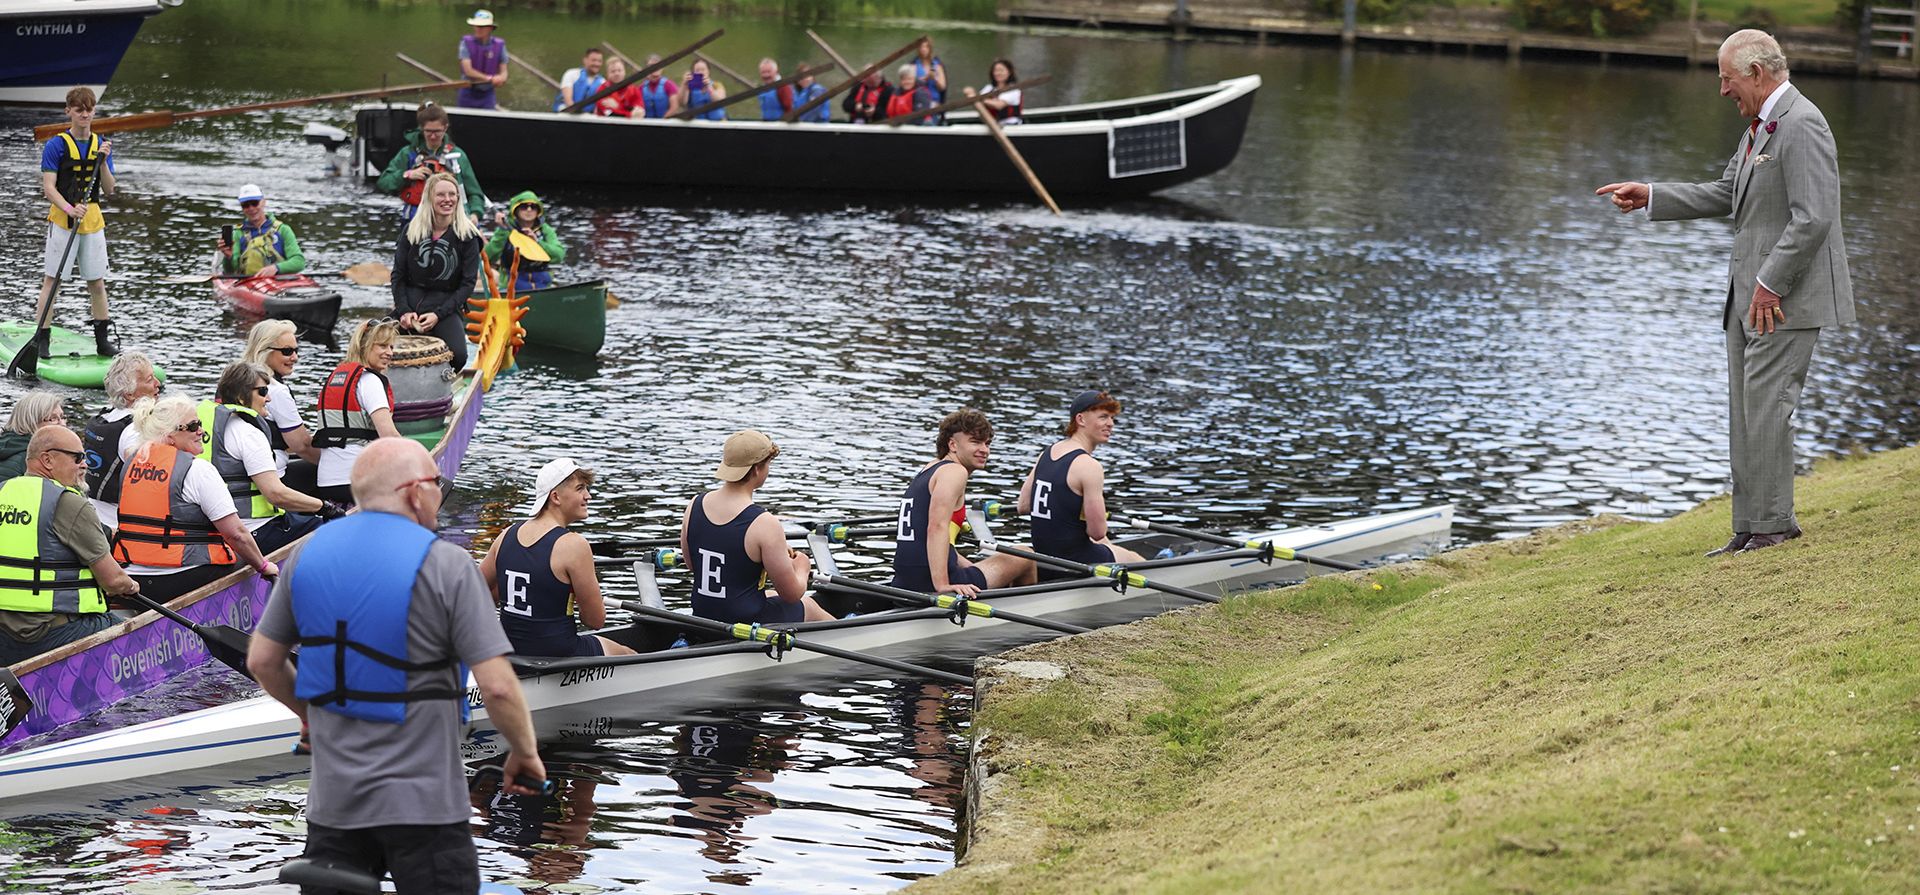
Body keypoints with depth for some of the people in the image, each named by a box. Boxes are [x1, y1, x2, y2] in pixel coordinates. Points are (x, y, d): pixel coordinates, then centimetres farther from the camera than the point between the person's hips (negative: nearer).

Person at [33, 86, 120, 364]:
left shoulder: (101, 145, 8)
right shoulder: (56, 146, -6)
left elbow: (109, 190, 6)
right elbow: (49, 188, -12)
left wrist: (103, 162, -9)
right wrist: (70, 209, -27)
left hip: (93, 221, 4)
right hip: (62, 219, -4)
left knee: (97, 281, 8)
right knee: (51, 279, -4)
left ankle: (103, 340, 15)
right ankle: (42, 338, -2)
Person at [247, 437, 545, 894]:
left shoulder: (308, 554, 4)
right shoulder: (445, 565, -12)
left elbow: (262, 661, 11)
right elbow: (497, 686, -15)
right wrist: (524, 752, 2)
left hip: (332, 799, 5)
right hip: (422, 802, -5)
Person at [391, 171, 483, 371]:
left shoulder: (467, 236, -2)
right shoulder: (411, 231, 4)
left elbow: (468, 283, -4)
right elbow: (398, 275, 6)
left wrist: (438, 314, -14)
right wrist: (404, 311, -9)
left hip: (447, 305, -2)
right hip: (410, 303, 2)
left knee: (457, 356, -28)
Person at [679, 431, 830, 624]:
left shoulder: (694, 506, -5)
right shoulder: (764, 525, -24)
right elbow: (793, 594, -15)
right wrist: (802, 568, 9)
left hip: (703, 620, 6)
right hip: (747, 625, -6)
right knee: (808, 606, 25)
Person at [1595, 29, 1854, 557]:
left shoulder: (1801, 127, -17)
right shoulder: (1759, 126, 16)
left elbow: (1812, 219, -23)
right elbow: (1725, 196, 24)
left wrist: (1770, 285, -20)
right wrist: (1649, 198, 18)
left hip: (1787, 297, -10)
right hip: (1750, 296, 10)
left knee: (1765, 409, -10)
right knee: (1744, 415, 10)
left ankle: (1773, 527, -6)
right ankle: (1750, 532, 14)